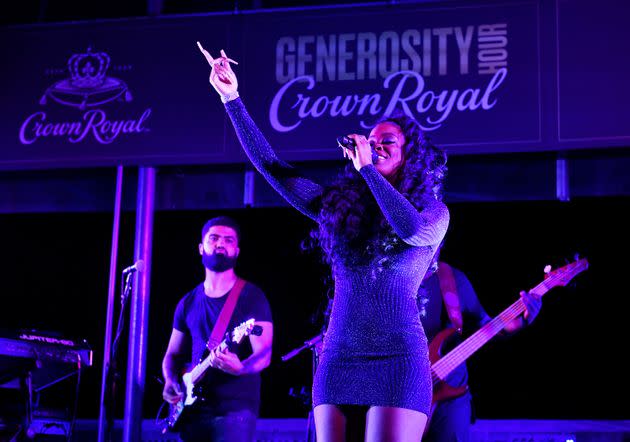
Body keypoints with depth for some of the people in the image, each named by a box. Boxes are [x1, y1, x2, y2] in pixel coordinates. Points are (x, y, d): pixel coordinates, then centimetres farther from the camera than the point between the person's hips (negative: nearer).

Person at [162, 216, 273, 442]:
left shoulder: (251, 296, -1)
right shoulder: (188, 302, 14)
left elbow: (264, 354, -10)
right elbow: (172, 355, 20)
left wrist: (240, 368, -31)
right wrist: (171, 381, -1)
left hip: (236, 409, -5)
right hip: (194, 409, 5)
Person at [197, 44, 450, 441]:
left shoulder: (434, 211, 4)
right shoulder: (339, 206, 12)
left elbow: (414, 230, -20)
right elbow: (271, 166, 10)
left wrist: (368, 168, -12)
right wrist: (232, 98, 7)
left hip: (399, 362, -4)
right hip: (337, 361, 4)